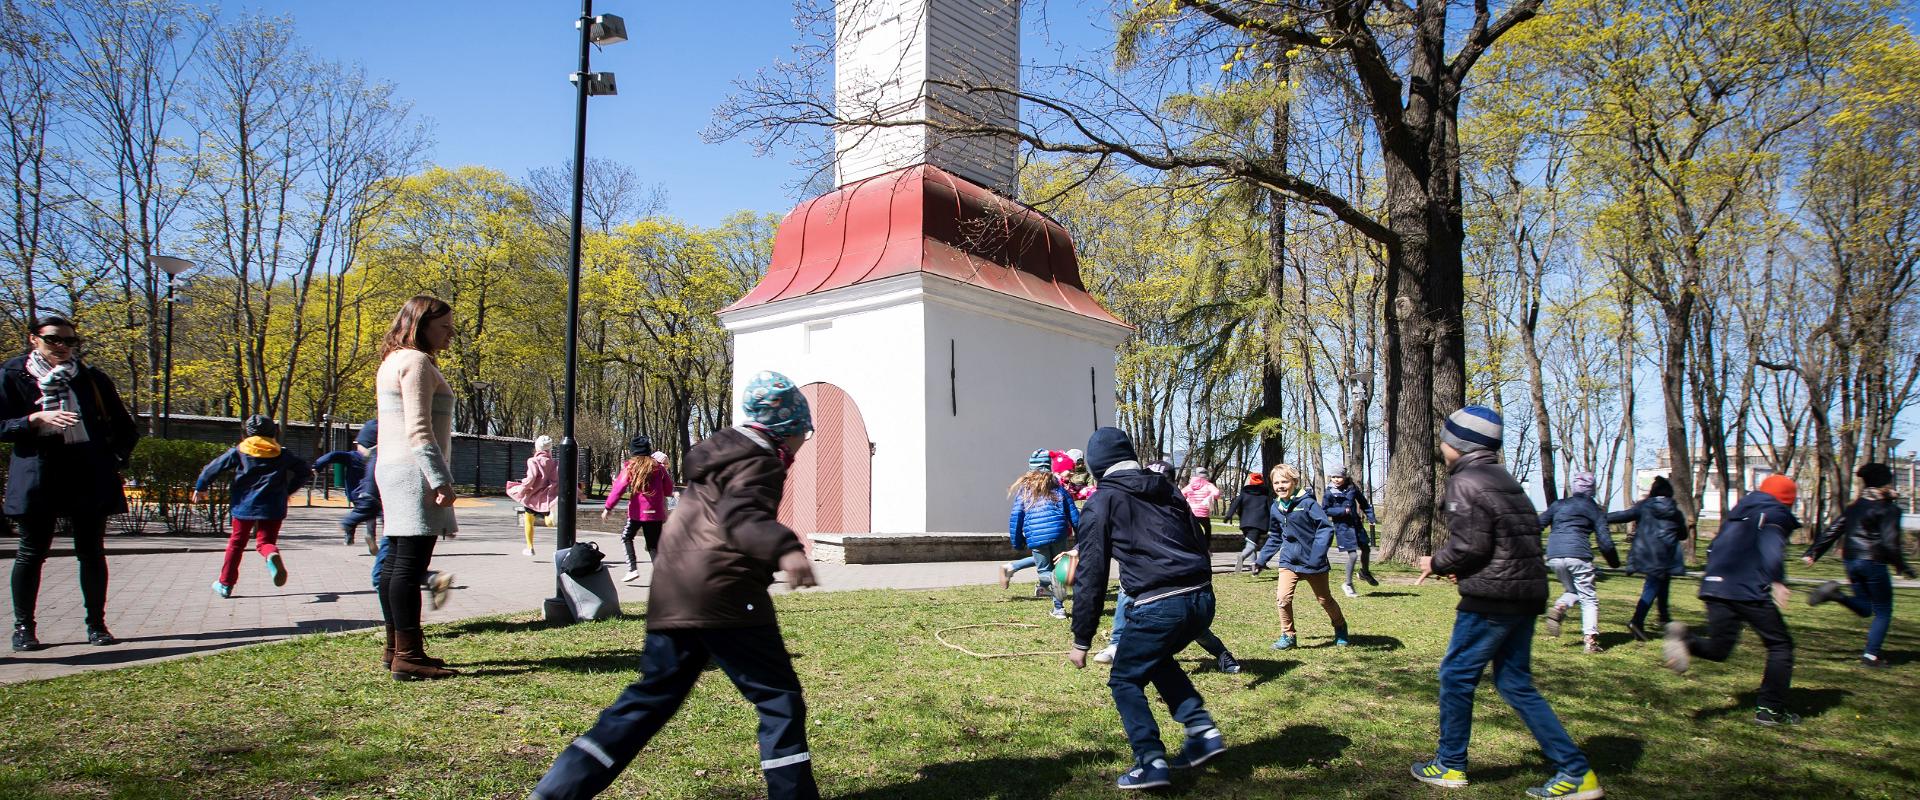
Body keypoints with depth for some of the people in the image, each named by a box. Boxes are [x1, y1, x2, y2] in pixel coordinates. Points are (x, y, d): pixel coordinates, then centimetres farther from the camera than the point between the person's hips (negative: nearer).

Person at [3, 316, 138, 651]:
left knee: (92, 552, 4)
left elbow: (125, 427, 14)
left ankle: (96, 624, 12)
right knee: (31, 552, 4)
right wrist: (37, 418, -16)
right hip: (37, 475, -2)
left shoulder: (91, 377, 8)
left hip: (89, 474, 2)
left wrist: (115, 459, 6)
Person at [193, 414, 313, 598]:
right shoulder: (282, 455, 6)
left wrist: (200, 487, 20)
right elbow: (305, 471, 9)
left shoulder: (238, 452, 4)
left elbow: (214, 467, 6)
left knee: (237, 542, 16)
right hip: (272, 508, 0)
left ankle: (225, 583, 23)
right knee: (266, 541, 2)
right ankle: (273, 555, -36)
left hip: (244, 505, 0)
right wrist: (289, 489, 19)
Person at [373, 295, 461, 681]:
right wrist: (441, 479, -21)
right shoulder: (416, 361, -10)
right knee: (410, 565, -11)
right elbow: (418, 429, -19)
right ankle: (408, 657, -10)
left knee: (395, 563, 12)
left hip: (395, 472, 11)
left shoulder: (394, 361, 21)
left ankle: (398, 649, 19)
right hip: (415, 473, -11)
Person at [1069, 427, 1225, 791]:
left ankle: (1152, 762, 5)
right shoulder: (1168, 491, 19)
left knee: (1125, 681, 14)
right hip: (1202, 600, 7)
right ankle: (1203, 730, 22)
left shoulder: (1101, 503, 3)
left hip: (1157, 607, -6)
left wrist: (1081, 641, 5)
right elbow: (1201, 546, 20)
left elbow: (1091, 576, 0)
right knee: (1157, 659, 31)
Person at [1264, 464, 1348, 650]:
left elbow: (1326, 528, -21)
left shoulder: (1307, 502, -17)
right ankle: (1288, 635, 4)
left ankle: (1340, 628, 41)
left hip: (1312, 562, -4)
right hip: (1289, 561, 4)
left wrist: (1317, 556, -29)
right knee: (1282, 597, -14)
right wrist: (1262, 559, 16)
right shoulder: (1276, 507, 2)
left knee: (1325, 599, 14)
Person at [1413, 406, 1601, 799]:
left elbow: (1467, 546, -19)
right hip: (1526, 592, 9)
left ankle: (1450, 765, 15)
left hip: (1492, 597, -9)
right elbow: (1516, 539, 19)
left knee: (1456, 675, 5)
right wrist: (1463, 569, 18)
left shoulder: (1465, 482, -14)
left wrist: (1435, 564, 0)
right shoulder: (1503, 479, 16)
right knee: (1514, 682, 14)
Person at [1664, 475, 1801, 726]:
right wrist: (1777, 581, -29)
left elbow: (1715, 549, 28)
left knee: (1717, 649, 10)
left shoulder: (1737, 513, 26)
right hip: (1749, 591, -6)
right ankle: (1770, 710, 7)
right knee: (1780, 645, 9)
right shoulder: (1776, 514, 3)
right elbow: (1771, 546, -18)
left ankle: (1684, 640, -22)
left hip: (1715, 586, 7)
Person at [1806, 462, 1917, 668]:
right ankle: (1871, 655, 1)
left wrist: (1812, 553, 14)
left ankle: (1835, 593, -12)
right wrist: (1903, 568, -7)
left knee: (1864, 608, 17)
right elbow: (1890, 542, -15)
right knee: (1883, 611, 7)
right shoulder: (1889, 509, -7)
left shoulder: (1855, 507, 12)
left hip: (1851, 561, 6)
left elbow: (1832, 531, 12)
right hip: (1873, 562, -6)